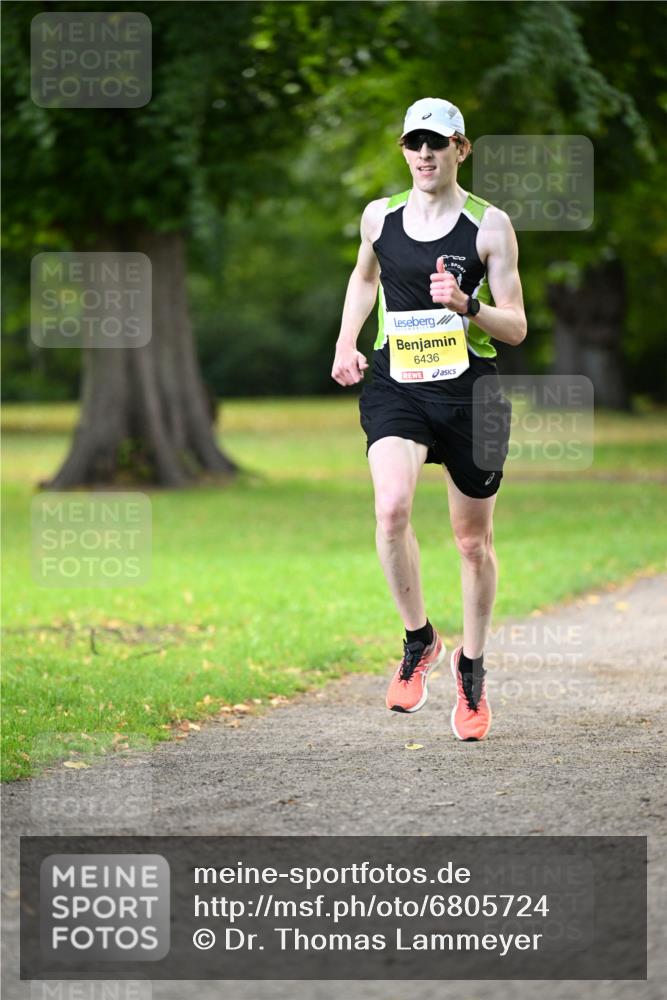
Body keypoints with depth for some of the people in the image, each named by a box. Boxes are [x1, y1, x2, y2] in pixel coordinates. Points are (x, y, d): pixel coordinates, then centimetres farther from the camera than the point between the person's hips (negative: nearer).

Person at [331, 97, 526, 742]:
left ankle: (471, 666, 31)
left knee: (473, 540, 9)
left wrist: (468, 307, -22)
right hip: (395, 386, 1)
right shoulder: (379, 217, 5)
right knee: (391, 508, -25)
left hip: (470, 391, -1)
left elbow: (516, 327, -3)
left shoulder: (490, 225, -4)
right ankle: (419, 640, -4)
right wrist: (346, 341, 14)